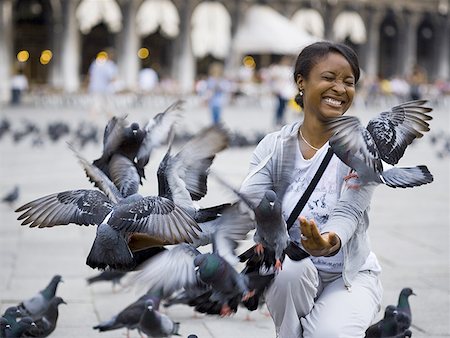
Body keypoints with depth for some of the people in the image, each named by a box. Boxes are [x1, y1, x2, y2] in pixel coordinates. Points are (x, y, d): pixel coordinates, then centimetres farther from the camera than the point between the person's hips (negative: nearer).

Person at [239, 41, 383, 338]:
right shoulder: (274, 147, -4)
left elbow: (347, 212, -23)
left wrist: (329, 243, -47)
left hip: (350, 275, -1)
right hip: (288, 279, 2)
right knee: (289, 266, -33)